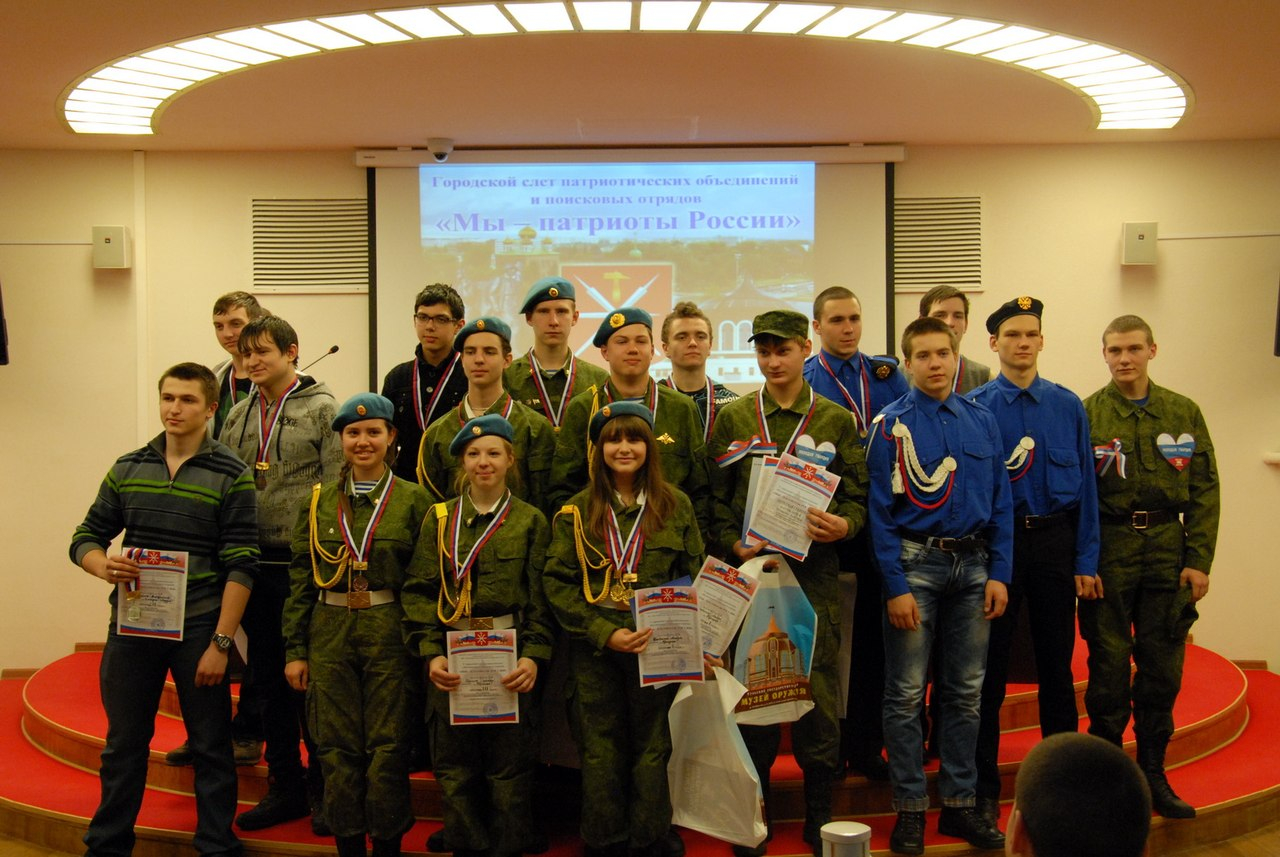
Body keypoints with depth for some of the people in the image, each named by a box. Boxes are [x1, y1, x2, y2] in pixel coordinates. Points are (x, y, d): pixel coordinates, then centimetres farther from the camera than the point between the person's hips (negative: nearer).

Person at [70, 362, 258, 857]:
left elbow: (241, 567, -8)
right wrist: (104, 565, -12)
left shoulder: (231, 476, -3)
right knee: (123, 743, 14)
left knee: (210, 747, 6)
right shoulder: (127, 469, 8)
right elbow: (86, 538, 12)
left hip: (199, 630, -3)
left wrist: (220, 642, -13)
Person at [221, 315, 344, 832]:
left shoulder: (322, 409, -5)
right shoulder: (239, 417, 12)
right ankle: (284, 785, 24)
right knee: (268, 678, 12)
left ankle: (323, 787, 15)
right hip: (255, 565, 6)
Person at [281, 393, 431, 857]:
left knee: (388, 748, 2)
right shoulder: (318, 500, 7)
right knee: (338, 748, 6)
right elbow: (300, 579, 8)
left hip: (390, 633, -2)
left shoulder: (413, 499, 0)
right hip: (330, 634, 2)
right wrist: (294, 650, 3)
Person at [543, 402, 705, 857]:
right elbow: (557, 582, -3)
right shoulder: (576, 511, 3)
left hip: (658, 647, 0)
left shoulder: (675, 505, 5)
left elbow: (696, 577, 5)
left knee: (652, 750, 6)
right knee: (601, 752, 7)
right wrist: (605, 633, -13)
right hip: (594, 649, 0)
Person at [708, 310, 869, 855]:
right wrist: (735, 545, -8)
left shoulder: (836, 421, 7)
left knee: (817, 688, 2)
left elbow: (858, 497, 6)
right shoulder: (733, 418, 9)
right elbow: (715, 497, 7)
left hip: (814, 572, 0)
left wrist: (844, 525, -14)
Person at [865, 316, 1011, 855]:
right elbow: (880, 511, -6)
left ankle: (960, 802, 20)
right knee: (907, 693, 0)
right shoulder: (892, 426, -4)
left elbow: (1000, 503, 8)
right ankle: (910, 808, 11)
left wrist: (999, 573, 0)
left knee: (966, 690, 9)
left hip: (973, 565, 4)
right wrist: (895, 585, -11)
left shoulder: (982, 421, 7)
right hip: (916, 563, -4)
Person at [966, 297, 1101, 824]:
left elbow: (1085, 485, 5)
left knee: (1057, 662, 10)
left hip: (1055, 540, 2)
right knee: (989, 666, 5)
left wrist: (1086, 561, 0)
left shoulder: (1068, 406, 4)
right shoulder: (975, 408, -4)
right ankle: (984, 786, 17)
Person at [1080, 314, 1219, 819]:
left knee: (1162, 668, 7)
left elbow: (1204, 490, 5)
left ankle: (1153, 776, 20)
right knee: (1109, 667, 2)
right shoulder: (1085, 414, -1)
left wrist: (1199, 560, -2)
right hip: (1108, 553, -2)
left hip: (1168, 551, 2)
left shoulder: (1184, 413, 7)